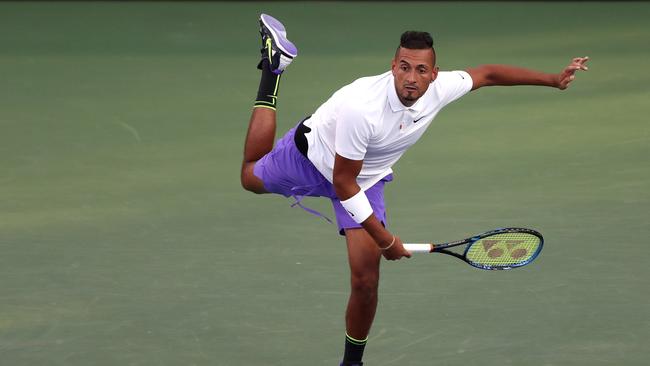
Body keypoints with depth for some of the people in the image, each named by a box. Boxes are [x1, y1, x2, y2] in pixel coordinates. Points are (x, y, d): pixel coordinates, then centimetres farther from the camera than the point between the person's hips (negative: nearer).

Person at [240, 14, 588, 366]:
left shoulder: (439, 88, -27)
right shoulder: (360, 108, -42)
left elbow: (488, 73, -6)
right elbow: (343, 183, -32)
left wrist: (554, 79, -7)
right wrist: (383, 239, -28)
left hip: (367, 177, 3)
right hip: (313, 155, -3)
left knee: (366, 281, -8)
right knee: (251, 176, 27)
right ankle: (272, 69, 38)